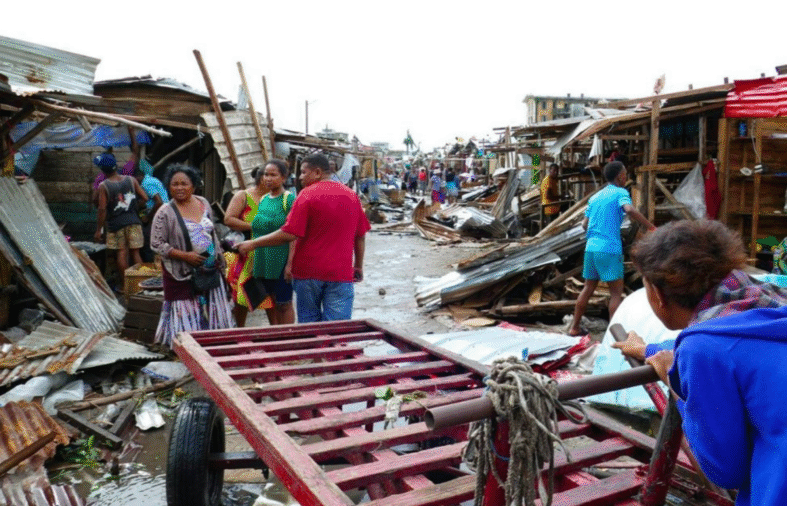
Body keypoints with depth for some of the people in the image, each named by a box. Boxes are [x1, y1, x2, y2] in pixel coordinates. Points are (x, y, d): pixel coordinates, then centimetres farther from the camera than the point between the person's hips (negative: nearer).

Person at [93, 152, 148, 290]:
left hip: (115, 223, -2)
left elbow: (102, 209, -11)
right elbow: (145, 198, -1)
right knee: (135, 252, 8)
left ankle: (124, 284, 10)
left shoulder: (103, 186, -8)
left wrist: (98, 230, -5)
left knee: (121, 253, 4)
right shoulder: (131, 180, 0)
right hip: (133, 221, 2)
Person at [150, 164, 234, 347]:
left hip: (210, 269, 5)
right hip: (183, 274, -5)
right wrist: (185, 256, -19)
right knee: (187, 317, 1)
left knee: (213, 313, 11)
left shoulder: (203, 204, 6)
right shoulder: (165, 213, -10)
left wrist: (219, 257, 13)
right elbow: (157, 244, -11)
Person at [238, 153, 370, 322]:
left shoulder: (308, 194, -8)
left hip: (309, 272, -3)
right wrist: (358, 266, 22)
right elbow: (361, 236, 13)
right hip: (341, 273, 3)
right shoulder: (351, 196, 8)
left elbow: (288, 235, -14)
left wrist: (253, 243, -6)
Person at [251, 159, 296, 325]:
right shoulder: (263, 199, 12)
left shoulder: (289, 199, -9)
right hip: (263, 261, 7)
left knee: (283, 304, 2)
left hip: (281, 261, -7)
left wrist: (290, 263, -20)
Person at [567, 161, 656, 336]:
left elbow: (585, 224, 17)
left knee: (588, 288, 17)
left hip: (591, 247, 7)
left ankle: (574, 327, 21)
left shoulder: (594, 197, 17)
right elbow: (630, 210, -24)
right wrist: (652, 228, -21)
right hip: (609, 249, -7)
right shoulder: (620, 193, -3)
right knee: (616, 292, 2)